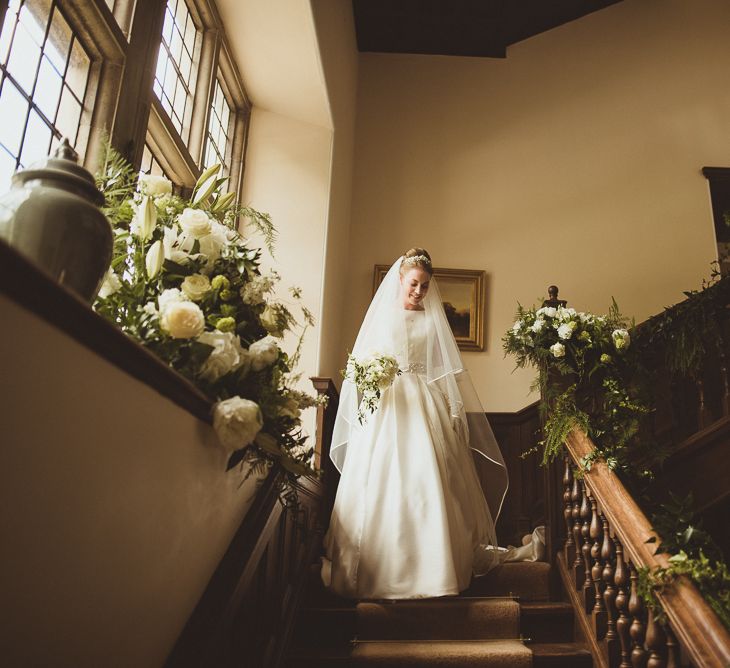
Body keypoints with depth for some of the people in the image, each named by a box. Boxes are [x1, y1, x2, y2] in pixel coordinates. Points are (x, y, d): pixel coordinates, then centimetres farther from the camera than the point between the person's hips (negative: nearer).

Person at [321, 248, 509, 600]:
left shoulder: (433, 320, 10)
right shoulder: (381, 314, 8)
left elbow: (448, 372, 10)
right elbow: (361, 364, 9)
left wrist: (453, 412, 3)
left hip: (425, 407, 1)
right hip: (384, 405, -1)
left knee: (427, 482, -3)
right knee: (382, 485, -2)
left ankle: (432, 565, 7)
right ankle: (380, 568, 8)